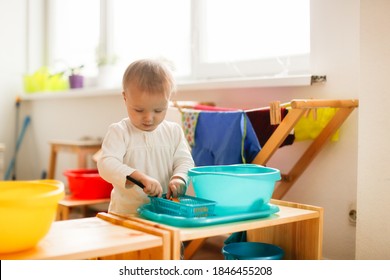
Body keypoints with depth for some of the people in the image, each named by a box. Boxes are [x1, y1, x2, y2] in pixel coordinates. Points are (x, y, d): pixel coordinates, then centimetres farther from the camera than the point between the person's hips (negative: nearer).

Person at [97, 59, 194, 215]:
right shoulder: (119, 132, -3)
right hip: (126, 213, -3)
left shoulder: (174, 131, 8)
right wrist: (140, 178, -30)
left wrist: (178, 179, -18)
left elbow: (185, 161, 5)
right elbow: (106, 164, -16)